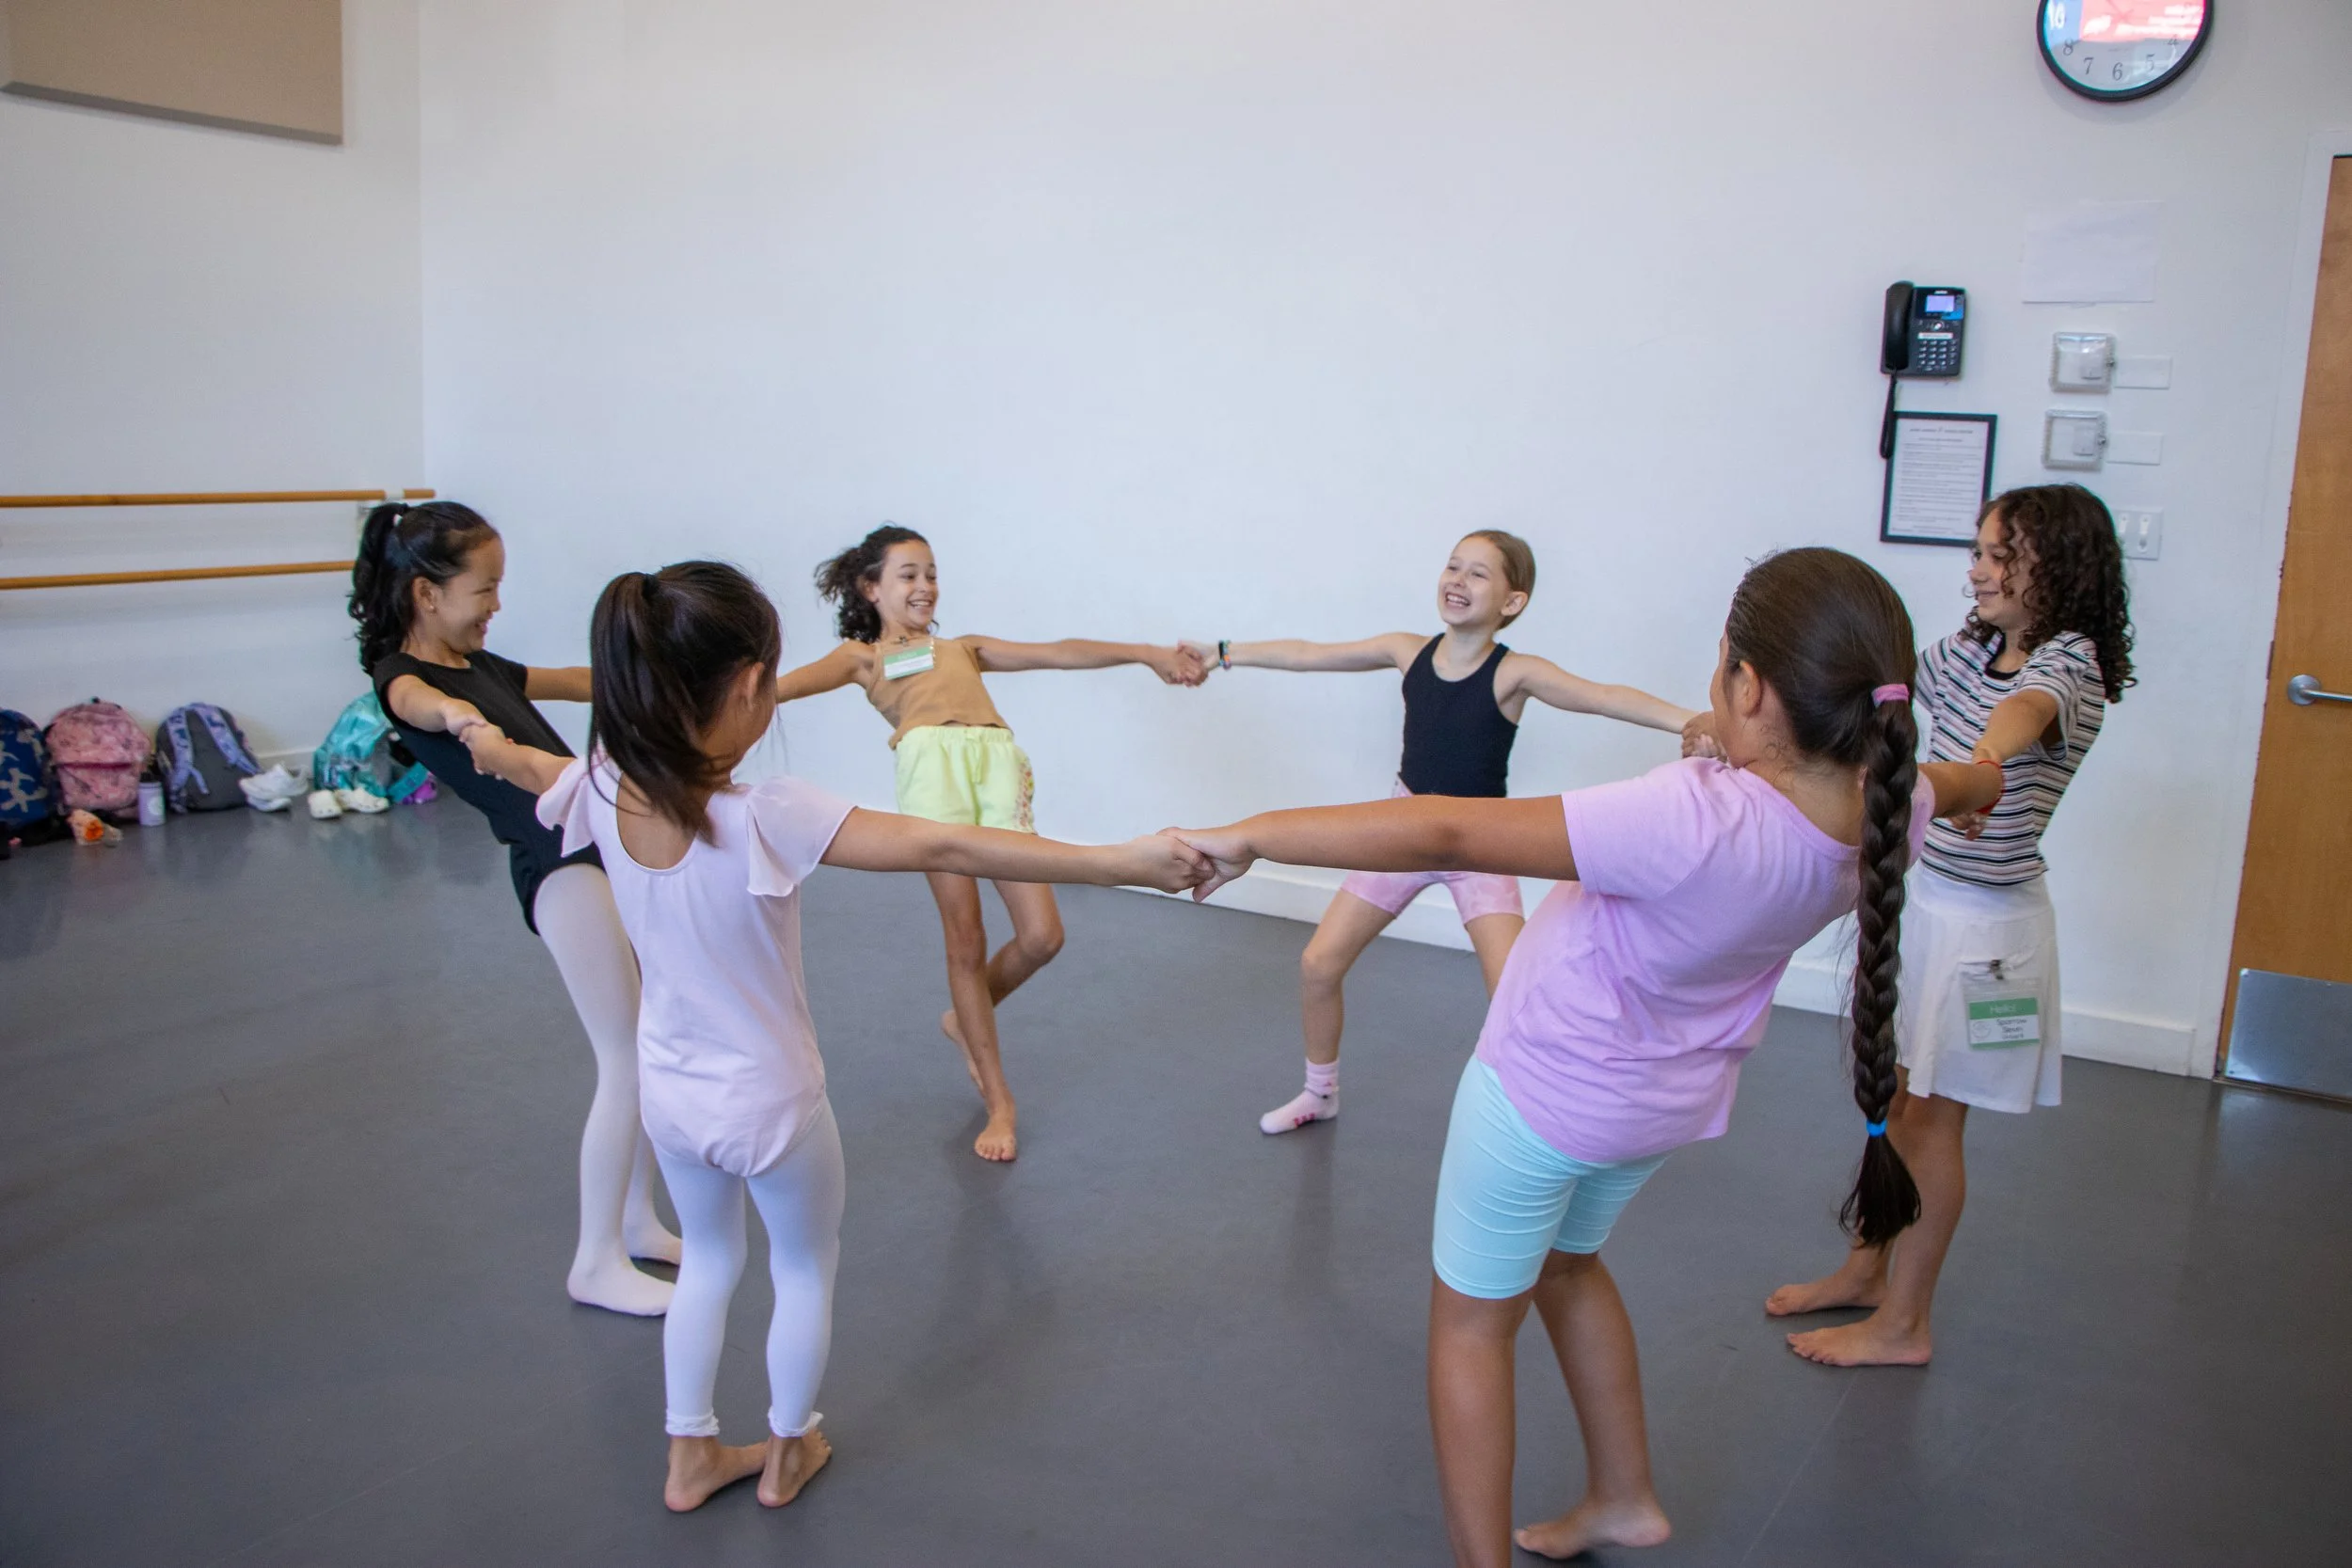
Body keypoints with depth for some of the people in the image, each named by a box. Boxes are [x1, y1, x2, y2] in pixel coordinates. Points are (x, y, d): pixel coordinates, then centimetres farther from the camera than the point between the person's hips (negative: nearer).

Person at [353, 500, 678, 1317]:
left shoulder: (482, 666, 20)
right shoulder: (401, 677, -4)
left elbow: (581, 683, 34)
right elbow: (417, 700, -30)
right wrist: (455, 715, -52)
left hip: (606, 841, 9)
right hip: (557, 860, -8)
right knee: (626, 1060, -6)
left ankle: (637, 1220, 27)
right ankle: (597, 1262, 7)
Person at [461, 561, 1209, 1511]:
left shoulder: (602, 793, -17)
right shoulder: (765, 819, -34)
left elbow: (527, 766, 8)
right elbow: (944, 849, -40)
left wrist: (484, 739, 32)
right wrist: (1124, 860, -41)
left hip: (669, 1095, 5)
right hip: (772, 1106, -5)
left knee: (708, 1260, 30)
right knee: (806, 1269, 24)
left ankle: (692, 1458, 45)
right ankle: (787, 1455, 44)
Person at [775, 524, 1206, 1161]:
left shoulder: (964, 648, 35)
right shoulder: (864, 655, 25)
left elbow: (1056, 653, 25)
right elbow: (805, 678, 3)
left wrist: (1146, 653, 14)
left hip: (996, 762, 3)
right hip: (932, 760, -3)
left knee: (1041, 936, -6)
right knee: (965, 937, -6)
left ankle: (964, 1019, 26)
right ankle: (999, 1102, 7)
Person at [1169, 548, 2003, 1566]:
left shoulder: (1692, 819, -38)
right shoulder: (1890, 810, -16)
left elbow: (1446, 835, -38)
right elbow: (1969, 784, 12)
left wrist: (1252, 835, -31)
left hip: (1548, 1091, -7)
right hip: (1672, 1100, 8)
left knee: (1472, 1320, 13)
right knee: (1567, 1264, 32)